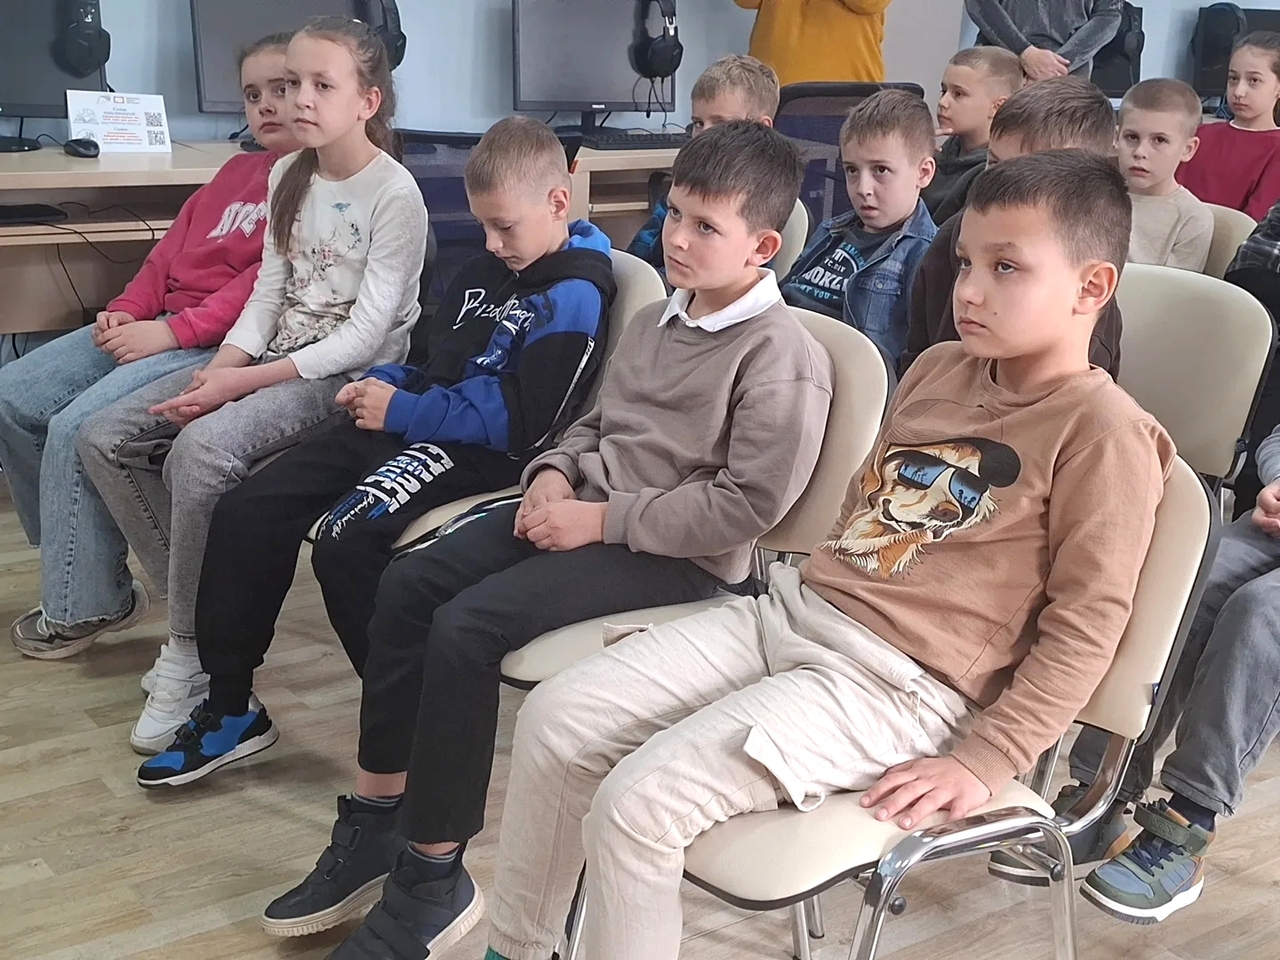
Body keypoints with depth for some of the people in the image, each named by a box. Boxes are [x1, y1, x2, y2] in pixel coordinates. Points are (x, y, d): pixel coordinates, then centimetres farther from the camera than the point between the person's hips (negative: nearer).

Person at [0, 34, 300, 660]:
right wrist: (127, 309, 0)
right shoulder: (237, 171, 21)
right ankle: (79, 558, 12)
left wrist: (170, 332, -19)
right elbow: (174, 245, 17)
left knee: (78, 427, -22)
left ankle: (84, 605, -3)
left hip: (224, 343, -9)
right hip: (158, 325, 9)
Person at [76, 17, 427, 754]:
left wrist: (243, 383, -20)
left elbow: (363, 336, -17)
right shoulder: (289, 177, 9)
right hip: (272, 360, 8)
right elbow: (269, 291, 9)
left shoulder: (395, 195, -13)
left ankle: (192, 651, -16)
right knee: (105, 439, -6)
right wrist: (219, 369, -10)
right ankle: (202, 608, 2)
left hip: (349, 376, -8)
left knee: (201, 447, -33)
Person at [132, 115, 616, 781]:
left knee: (345, 541, -31)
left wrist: (402, 411, -14)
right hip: (411, 425, 9)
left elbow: (520, 420, -20)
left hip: (477, 452, -9)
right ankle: (226, 707, 12)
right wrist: (382, 385, 7)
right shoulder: (486, 271, 18)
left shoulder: (572, 295, -11)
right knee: (244, 514, 0)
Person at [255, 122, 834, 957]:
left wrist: (603, 519, -19)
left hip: (680, 559, -9)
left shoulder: (784, 357, -14)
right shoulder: (657, 322, 13)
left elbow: (749, 505, -21)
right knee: (407, 586, -4)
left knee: (466, 625, -23)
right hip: (585, 514, 9)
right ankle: (376, 822, 7)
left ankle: (434, 880, -9)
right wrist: (556, 475, 0)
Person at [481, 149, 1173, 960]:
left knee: (637, 802, -23)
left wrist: (985, 763, -14)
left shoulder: (1103, 428, -11)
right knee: (555, 718, -2)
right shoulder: (939, 368, 13)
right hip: (792, 608, 8)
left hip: (896, 681, -8)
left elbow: (1087, 622, -12)